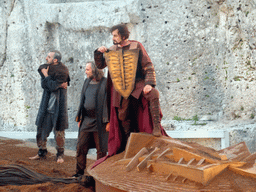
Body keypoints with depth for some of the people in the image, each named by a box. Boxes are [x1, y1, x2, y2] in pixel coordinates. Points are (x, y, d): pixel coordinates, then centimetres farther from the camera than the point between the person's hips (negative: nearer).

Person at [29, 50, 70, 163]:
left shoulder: (62, 71, -11)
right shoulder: (45, 68, 7)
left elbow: (52, 86, -19)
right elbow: (43, 85, -5)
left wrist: (46, 75, -10)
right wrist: (59, 85, -15)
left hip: (58, 105, -6)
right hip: (46, 104, 6)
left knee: (59, 130, 0)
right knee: (42, 128, 9)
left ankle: (60, 154, 13)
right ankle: (42, 152, 22)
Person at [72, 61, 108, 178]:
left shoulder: (105, 83, -7)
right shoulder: (87, 82, 12)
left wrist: (107, 120, -15)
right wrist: (79, 118, 14)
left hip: (99, 120, -6)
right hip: (86, 119, 6)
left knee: (101, 149, 3)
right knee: (81, 146, 6)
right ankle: (80, 171, 16)